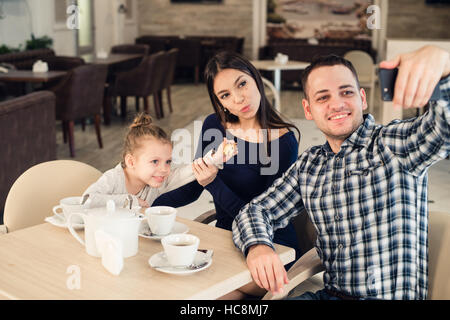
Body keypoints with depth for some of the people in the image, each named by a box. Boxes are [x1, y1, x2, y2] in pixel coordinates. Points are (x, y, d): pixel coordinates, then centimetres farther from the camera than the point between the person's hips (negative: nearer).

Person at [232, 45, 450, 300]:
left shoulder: (395, 145, -7)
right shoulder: (308, 166, 10)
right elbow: (257, 211, 9)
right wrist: (257, 246, -15)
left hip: (393, 296, -5)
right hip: (330, 294, 5)